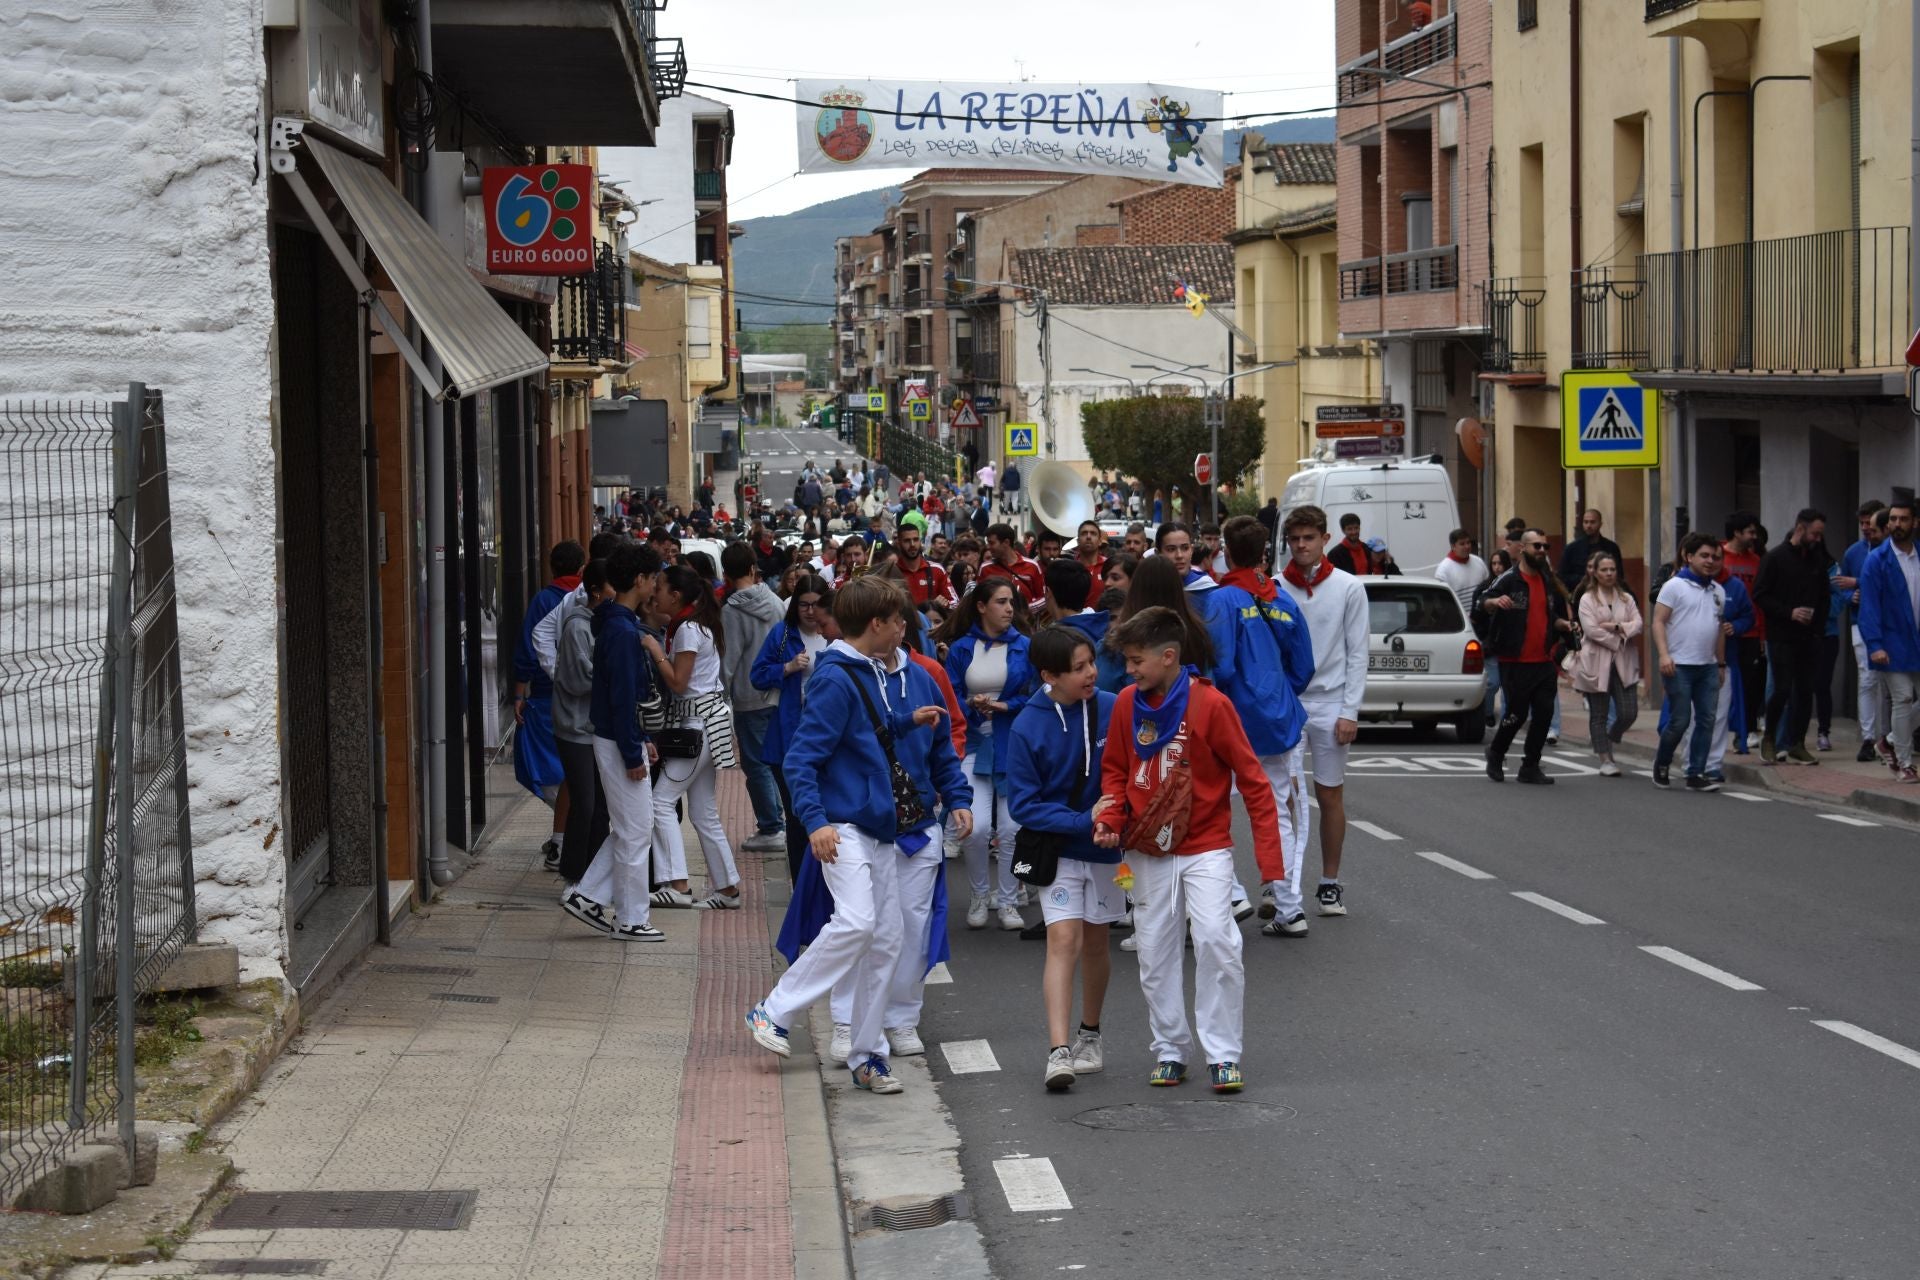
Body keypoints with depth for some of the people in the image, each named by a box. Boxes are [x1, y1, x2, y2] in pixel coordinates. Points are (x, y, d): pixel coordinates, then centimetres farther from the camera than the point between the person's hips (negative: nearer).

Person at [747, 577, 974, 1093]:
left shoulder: (915, 679, 11)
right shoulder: (836, 680, -11)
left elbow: (941, 748, 22)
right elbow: (802, 758, -13)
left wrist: (958, 798, 8)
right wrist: (815, 820, -22)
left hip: (887, 827, 8)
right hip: (845, 824, -8)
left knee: (887, 939, 6)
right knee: (856, 921, -22)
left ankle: (867, 1056, 14)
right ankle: (773, 1013, -9)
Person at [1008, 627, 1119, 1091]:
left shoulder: (1113, 711, -9)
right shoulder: (1028, 727, -14)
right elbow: (1023, 805, -11)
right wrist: (1083, 821, -20)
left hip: (1106, 847, 2)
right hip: (1056, 848, -2)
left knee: (1095, 942, 14)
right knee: (1063, 940, -13)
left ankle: (1089, 1034, 33)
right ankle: (1059, 1051, -17)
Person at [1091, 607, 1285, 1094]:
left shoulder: (1210, 704, -14)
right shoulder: (1127, 703, -1)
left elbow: (1251, 778, -11)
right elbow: (1115, 768, 12)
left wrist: (1269, 853, -15)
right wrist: (1111, 818, -7)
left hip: (1205, 848, -5)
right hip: (1149, 852, 5)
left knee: (1216, 939, -16)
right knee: (1155, 954, 7)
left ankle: (1223, 1054, -7)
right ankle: (1169, 1050, 20)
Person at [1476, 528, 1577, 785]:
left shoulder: (1548, 583, 15)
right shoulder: (1509, 579, -7)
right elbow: (1483, 603, -21)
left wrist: (1564, 624, 6)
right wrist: (1495, 601, -43)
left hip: (1544, 662, 6)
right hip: (1515, 664, -6)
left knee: (1544, 714, 1)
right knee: (1517, 714, -2)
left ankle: (1530, 767, 10)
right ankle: (1495, 754, 23)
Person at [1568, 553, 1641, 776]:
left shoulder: (1626, 598, 11)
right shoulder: (1587, 599, -1)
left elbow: (1637, 624, 0)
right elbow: (1591, 629, -12)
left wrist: (1616, 627, -16)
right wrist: (1620, 641, -10)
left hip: (1623, 663, 3)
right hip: (1596, 663, -3)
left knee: (1628, 713, -3)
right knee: (1599, 714, 1)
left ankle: (1608, 742, 24)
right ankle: (1605, 760, 10)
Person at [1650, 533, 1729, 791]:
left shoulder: (1718, 591, 14)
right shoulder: (1674, 586, -4)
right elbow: (1659, 622, -8)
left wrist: (1721, 664, 22)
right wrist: (1664, 654, -19)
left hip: (1708, 667, 6)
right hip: (1679, 665, -6)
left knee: (1706, 721, 0)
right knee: (1679, 721, -4)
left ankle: (1696, 774, 4)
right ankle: (1661, 765, 17)